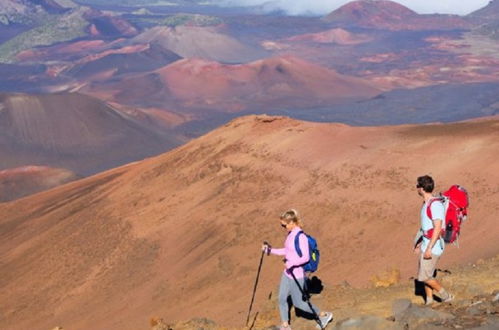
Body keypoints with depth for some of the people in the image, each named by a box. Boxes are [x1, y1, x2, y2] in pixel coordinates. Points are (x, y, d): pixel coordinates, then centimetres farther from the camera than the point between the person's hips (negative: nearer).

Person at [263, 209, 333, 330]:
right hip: (287, 273, 9)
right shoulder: (290, 234, 5)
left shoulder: (301, 237, -22)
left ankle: (324, 315, 23)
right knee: (282, 299, 10)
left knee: (298, 303, 5)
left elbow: (306, 257, -24)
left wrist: (291, 263, -33)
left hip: (297, 275, -9)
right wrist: (271, 250, 11)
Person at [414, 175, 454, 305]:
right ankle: (429, 300, 20)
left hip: (434, 246, -10)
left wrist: (429, 248, -26)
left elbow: (438, 228, -25)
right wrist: (419, 241, 27)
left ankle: (446, 296, 7)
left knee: (424, 277, -5)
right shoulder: (427, 203, 11)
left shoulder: (435, 204, -21)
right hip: (427, 244, 10)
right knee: (425, 274, 12)